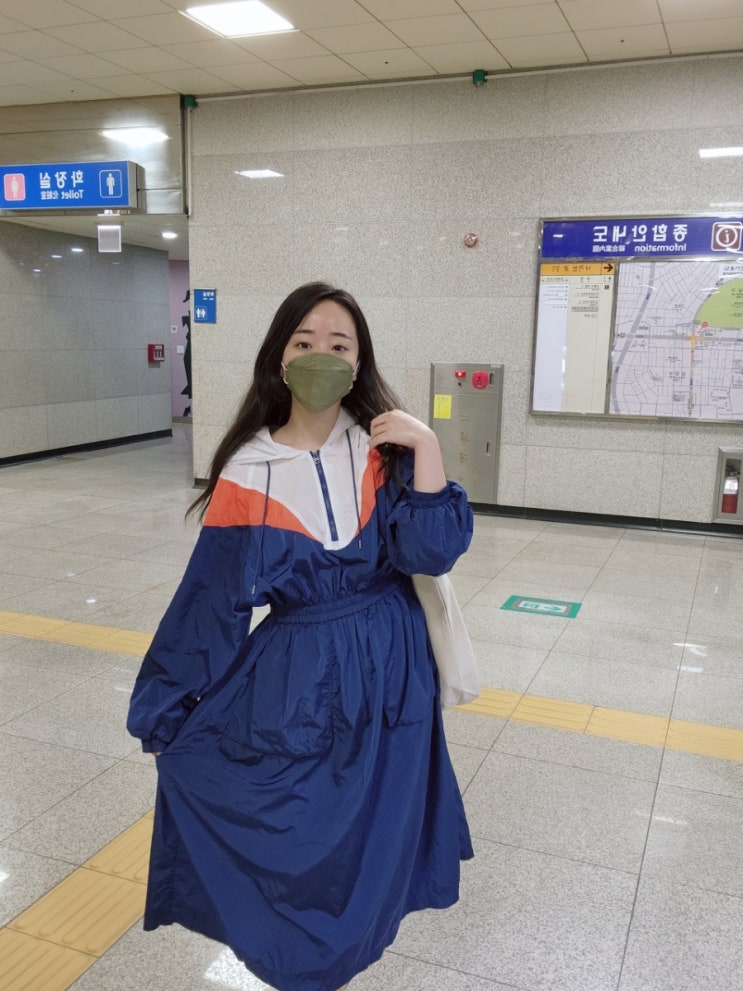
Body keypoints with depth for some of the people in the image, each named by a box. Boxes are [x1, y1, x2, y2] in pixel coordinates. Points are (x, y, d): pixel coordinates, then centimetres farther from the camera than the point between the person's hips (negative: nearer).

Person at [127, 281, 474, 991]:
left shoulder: (386, 451, -5)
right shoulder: (249, 475, -10)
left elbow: (431, 552, -14)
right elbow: (213, 600, -5)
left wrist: (426, 447, -24)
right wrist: (163, 709, 0)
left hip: (388, 669, 2)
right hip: (294, 676, -1)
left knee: (371, 823, 17)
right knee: (291, 830, 9)